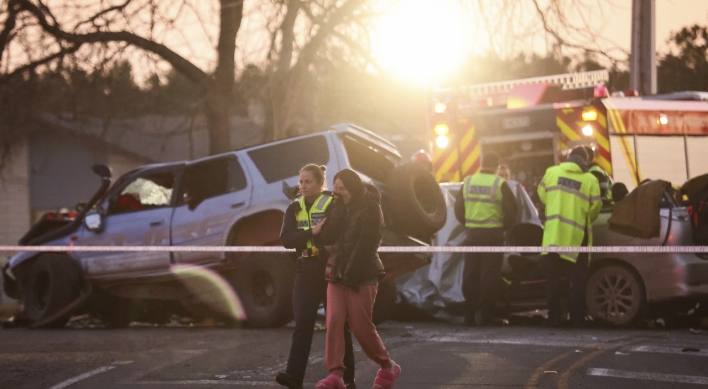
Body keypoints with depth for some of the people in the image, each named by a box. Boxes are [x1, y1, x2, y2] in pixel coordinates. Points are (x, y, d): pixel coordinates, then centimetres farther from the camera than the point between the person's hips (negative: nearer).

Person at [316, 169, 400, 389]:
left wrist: (351, 273, -19)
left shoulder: (370, 208, -8)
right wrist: (339, 207, -6)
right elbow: (328, 236, 0)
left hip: (362, 275, -6)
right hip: (337, 273, 6)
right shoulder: (341, 208, 13)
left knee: (361, 326, -3)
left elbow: (366, 244, -14)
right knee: (334, 321, -9)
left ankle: (388, 367, 17)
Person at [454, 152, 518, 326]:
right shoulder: (500, 184, -6)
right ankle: (486, 314, -2)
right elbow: (511, 211, -4)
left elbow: (458, 208, 10)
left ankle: (469, 313, 9)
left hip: (472, 233, 3)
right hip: (493, 234, -3)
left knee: (470, 274, 9)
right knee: (489, 275, 0)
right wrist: (504, 226, 13)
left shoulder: (468, 182, 5)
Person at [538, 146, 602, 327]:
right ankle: (577, 318, 4)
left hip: (553, 235, 1)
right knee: (577, 279, 8)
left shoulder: (551, 173, 2)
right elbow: (594, 209, 1)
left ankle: (554, 317, 4)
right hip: (577, 237, -1)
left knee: (552, 277, 7)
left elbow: (542, 195, 14)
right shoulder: (590, 180, -3)